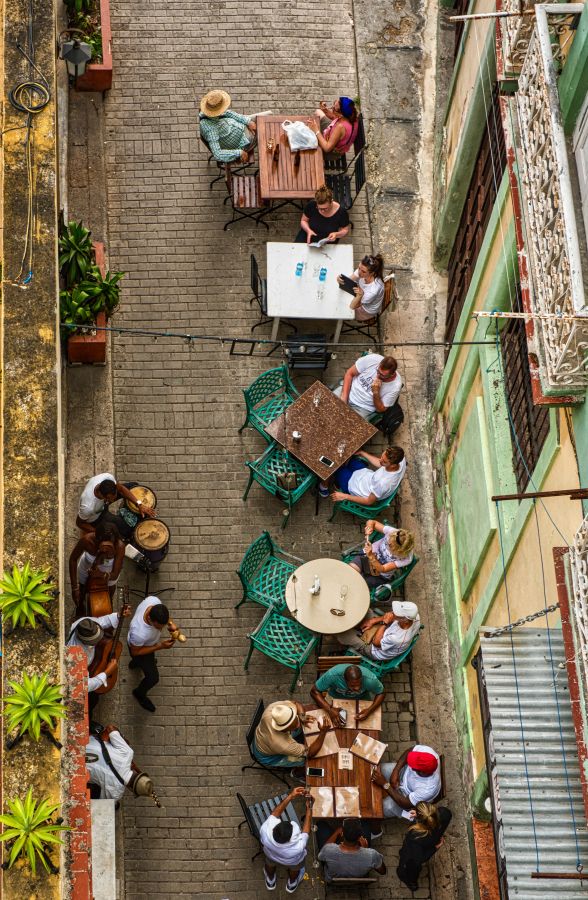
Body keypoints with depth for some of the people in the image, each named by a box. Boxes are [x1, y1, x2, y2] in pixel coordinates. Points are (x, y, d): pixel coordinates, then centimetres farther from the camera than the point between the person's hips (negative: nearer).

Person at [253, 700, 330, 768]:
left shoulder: (274, 707, -33)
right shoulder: (284, 745, -45)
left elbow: (295, 703, -10)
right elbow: (309, 754, -29)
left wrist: (302, 717, -30)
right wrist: (323, 732, -41)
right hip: (267, 756, -6)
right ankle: (295, 769, 28)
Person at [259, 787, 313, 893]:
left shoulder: (265, 832, -45)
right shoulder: (298, 848, -49)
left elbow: (275, 813, -29)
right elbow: (306, 829, -31)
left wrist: (290, 797, -29)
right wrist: (309, 807, -25)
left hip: (272, 856, 1)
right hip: (292, 862, -1)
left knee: (270, 864, 36)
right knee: (294, 869, 34)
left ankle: (270, 882, 64)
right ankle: (291, 885, 63)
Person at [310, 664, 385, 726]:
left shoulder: (370, 679, -36)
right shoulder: (332, 675, -40)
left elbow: (381, 693, -16)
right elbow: (314, 691, -27)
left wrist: (370, 710, -35)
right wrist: (329, 709, -42)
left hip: (361, 699, 0)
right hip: (336, 697, 0)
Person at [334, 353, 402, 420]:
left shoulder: (395, 386, -23)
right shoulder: (372, 359, -21)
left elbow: (380, 409, -12)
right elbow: (349, 373, -9)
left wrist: (376, 393, -30)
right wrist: (344, 397, -18)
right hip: (347, 390, 2)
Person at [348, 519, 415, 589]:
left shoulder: (407, 558, -29)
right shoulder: (392, 531, -24)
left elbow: (382, 569, -25)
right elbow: (371, 522, -9)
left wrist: (371, 556, -40)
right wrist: (369, 526, -32)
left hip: (381, 576, -2)